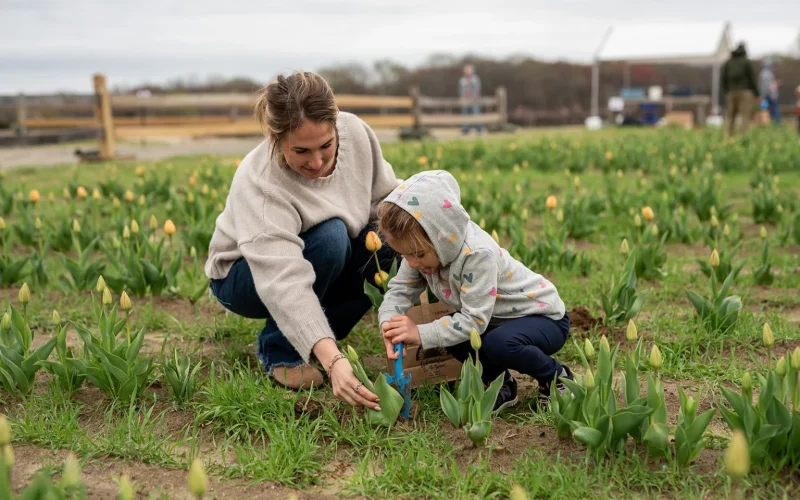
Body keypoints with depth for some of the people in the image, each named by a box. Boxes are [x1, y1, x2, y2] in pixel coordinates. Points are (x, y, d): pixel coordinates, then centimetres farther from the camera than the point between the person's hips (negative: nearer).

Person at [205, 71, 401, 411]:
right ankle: (279, 350, -13)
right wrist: (332, 359, -58)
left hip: (327, 263, 6)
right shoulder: (260, 186, -36)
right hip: (246, 276, -6)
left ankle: (318, 337, -2)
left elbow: (386, 195, -3)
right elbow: (285, 283, -47)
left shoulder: (355, 131, -21)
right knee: (329, 236, -35)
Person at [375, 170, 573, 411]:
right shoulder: (423, 248, -13)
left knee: (498, 344, -35)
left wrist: (421, 334, -37)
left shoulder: (477, 254, -36)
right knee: (450, 329, -16)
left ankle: (556, 376, -5)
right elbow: (400, 288, -10)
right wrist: (389, 322, -31)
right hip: (498, 319, 7)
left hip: (544, 317, -7)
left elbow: (474, 320, -34)